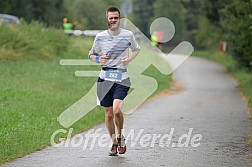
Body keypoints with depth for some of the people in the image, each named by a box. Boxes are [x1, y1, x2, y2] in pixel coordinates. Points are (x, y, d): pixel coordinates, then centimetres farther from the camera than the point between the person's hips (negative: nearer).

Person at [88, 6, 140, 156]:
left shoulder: (128, 35, 2)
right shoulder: (100, 36, 3)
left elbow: (136, 49, 20)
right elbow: (91, 54, 15)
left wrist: (129, 59, 0)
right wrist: (98, 59, -8)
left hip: (122, 78, -2)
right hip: (105, 78, 2)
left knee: (117, 110, -20)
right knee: (109, 114, 4)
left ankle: (120, 136, 6)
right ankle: (114, 143, 22)